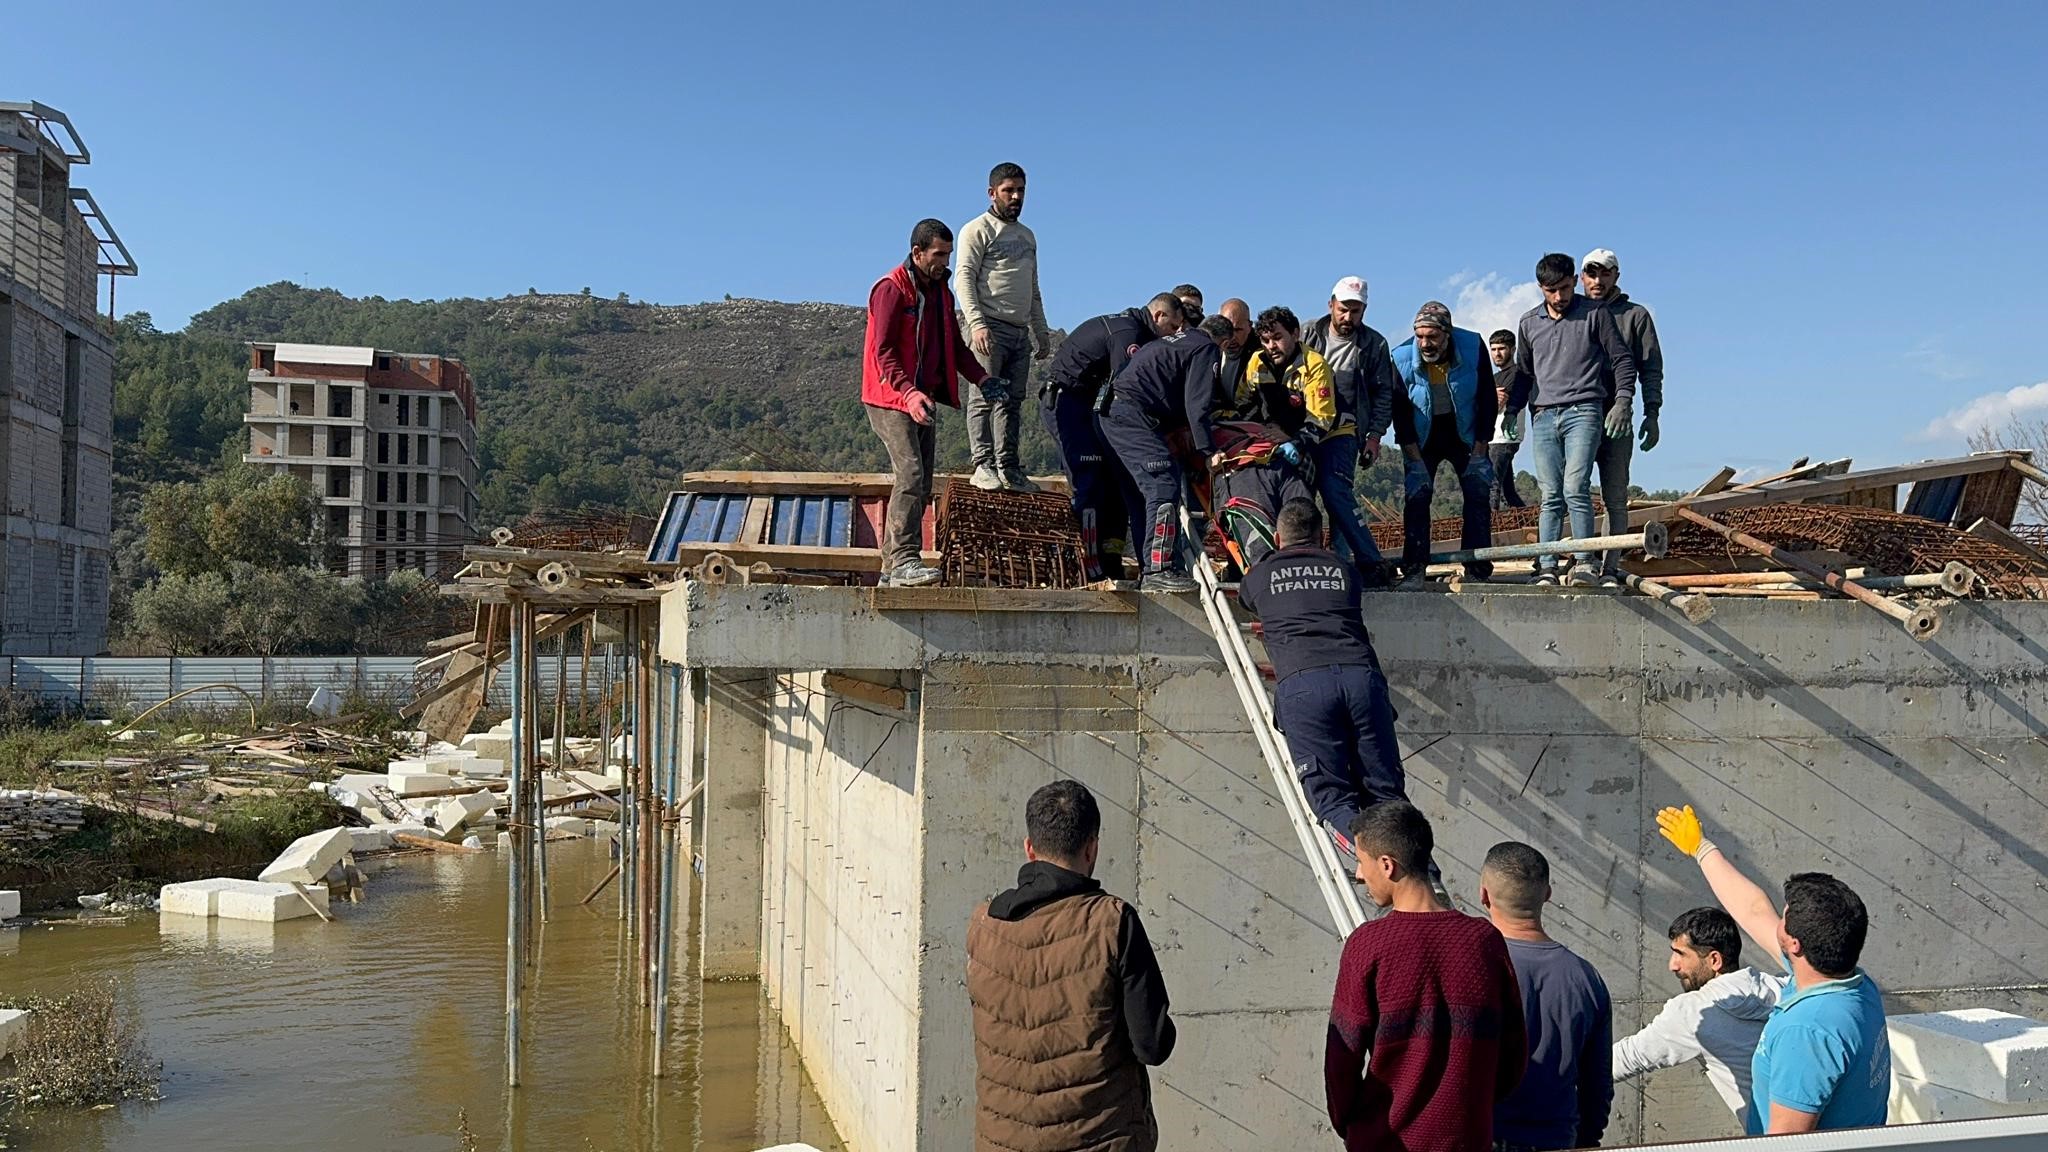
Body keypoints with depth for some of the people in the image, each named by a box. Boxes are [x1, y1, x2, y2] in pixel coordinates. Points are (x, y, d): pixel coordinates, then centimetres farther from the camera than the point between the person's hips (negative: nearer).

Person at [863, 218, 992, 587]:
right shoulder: (891, 289, -11)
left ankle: (892, 565, 11)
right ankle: (903, 561, -23)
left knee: (920, 485, 6)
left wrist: (980, 377, 2)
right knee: (911, 475, -20)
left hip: (922, 399, 9)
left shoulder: (941, 292, 16)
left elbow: (954, 346, 20)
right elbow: (883, 352, -17)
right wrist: (908, 393, -31)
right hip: (891, 398, -9)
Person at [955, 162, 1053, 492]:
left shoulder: (1028, 236, 24)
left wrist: (1042, 332, 23)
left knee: (1012, 401, 4)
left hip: (1020, 331, 7)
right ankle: (983, 465, -12)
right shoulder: (978, 230, 1)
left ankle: (1008, 469, 5)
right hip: (990, 327, -7)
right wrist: (977, 323, -22)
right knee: (985, 397, -11)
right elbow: (964, 279, -9)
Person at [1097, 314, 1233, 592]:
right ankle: (1157, 571, -19)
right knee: (1164, 487, -14)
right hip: (1135, 417, -10)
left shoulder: (1172, 340, 29)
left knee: (1139, 494, 13)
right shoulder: (1207, 348, 1)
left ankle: (1149, 569, 16)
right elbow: (1197, 404, -10)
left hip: (1112, 415, 10)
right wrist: (1209, 451, -11)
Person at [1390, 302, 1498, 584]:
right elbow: (1400, 412, -14)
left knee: (1478, 495, -7)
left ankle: (1478, 570, -4)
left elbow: (1488, 401, -10)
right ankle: (1414, 571, -8)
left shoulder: (1473, 348, -19)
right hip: (1422, 438, -1)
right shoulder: (1402, 358, -20)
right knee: (1417, 497, -10)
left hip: (1466, 434, 1)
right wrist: (1416, 460, -16)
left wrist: (1479, 450, -11)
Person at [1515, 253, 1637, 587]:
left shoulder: (1595, 314, 5)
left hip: (1583, 412, -3)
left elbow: (1622, 359, 6)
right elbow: (1522, 371, 25)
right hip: (1543, 416, 3)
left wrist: (1622, 401, -4)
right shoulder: (1529, 323, 14)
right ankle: (1547, 569, -1)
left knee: (1575, 487, -17)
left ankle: (1585, 563, -13)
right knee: (1551, 496, 0)